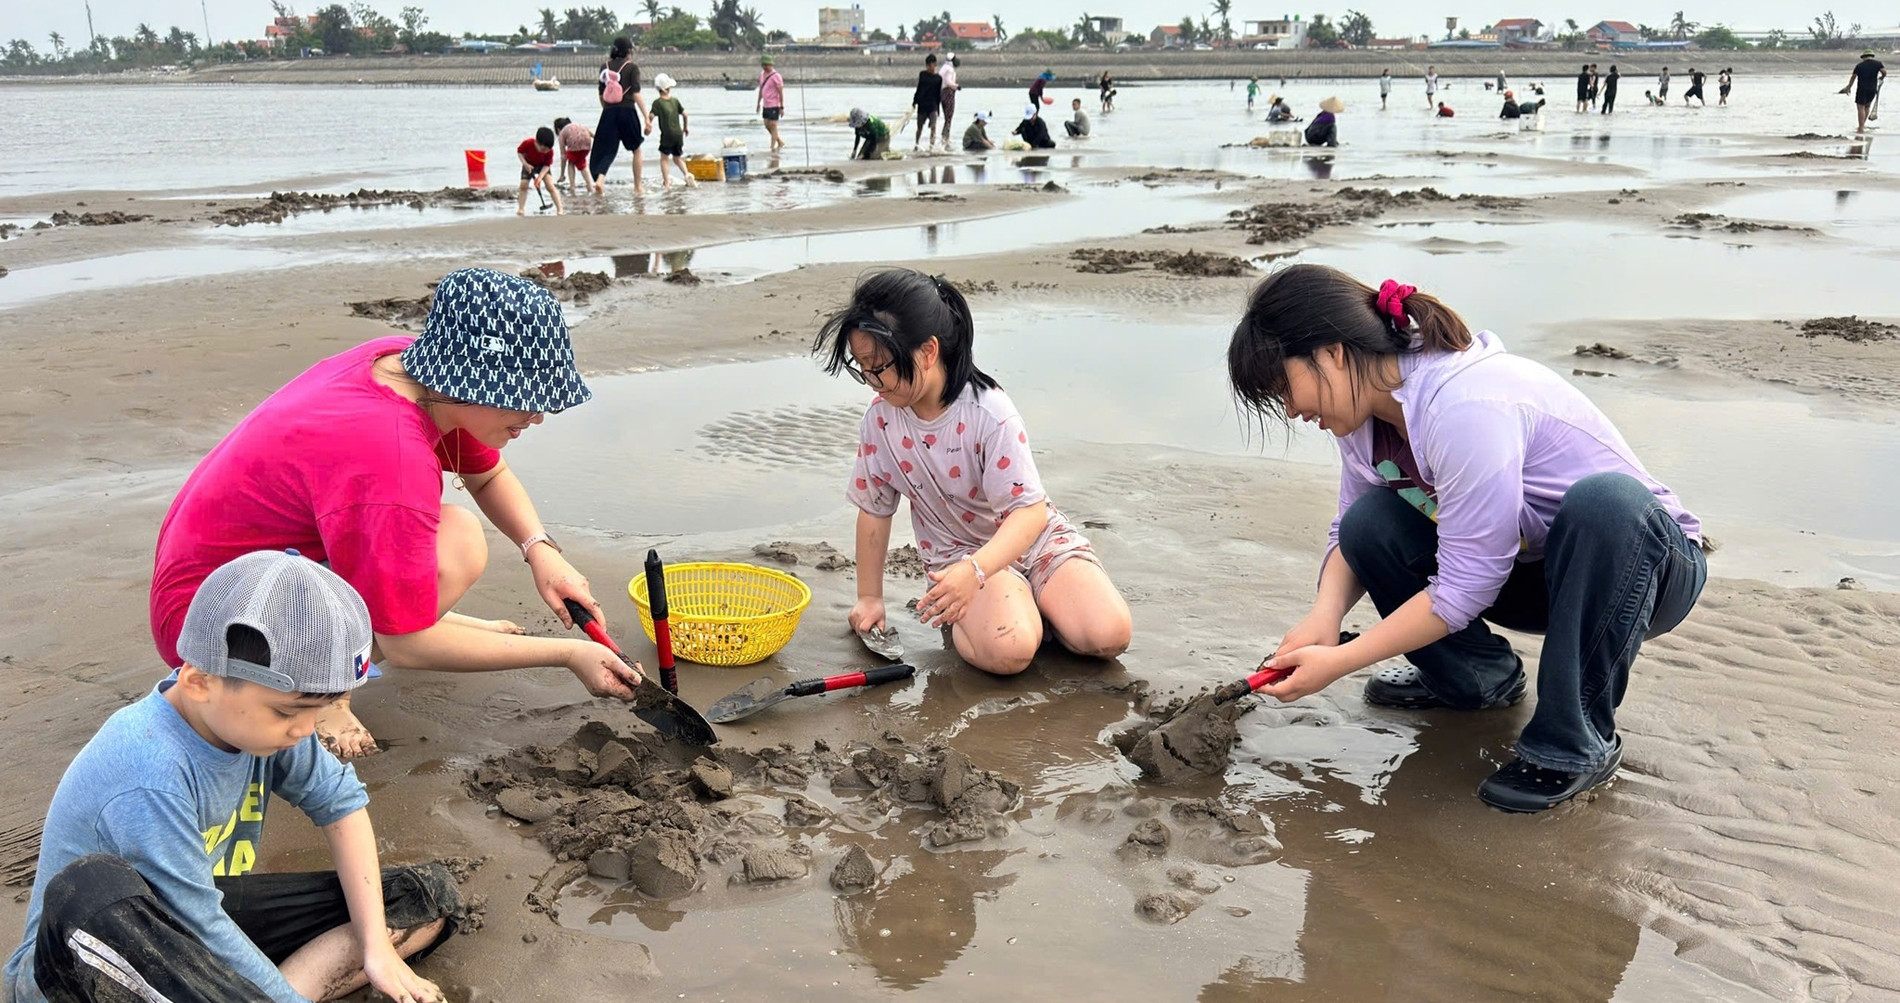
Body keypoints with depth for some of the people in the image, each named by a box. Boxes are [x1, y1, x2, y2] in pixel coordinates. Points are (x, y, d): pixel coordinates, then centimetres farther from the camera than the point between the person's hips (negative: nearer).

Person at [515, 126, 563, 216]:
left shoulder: (549, 151, -31)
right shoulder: (527, 144, -33)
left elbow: (547, 165, -22)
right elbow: (519, 152, -14)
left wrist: (540, 177, -34)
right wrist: (525, 164, -26)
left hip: (543, 166, -1)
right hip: (529, 165, 1)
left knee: (550, 186, -16)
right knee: (523, 185, -7)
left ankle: (559, 210, -15)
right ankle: (520, 209, 2)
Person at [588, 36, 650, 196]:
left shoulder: (605, 66, 10)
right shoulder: (632, 67, -2)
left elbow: (601, 94, 11)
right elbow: (636, 93, -9)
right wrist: (647, 118, -10)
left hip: (608, 113, 3)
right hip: (627, 111, -3)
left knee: (606, 150, 4)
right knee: (636, 150, 15)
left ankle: (599, 179, -22)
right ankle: (638, 187, 18)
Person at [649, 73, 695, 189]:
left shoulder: (657, 102, -6)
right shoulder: (675, 100, 6)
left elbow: (652, 116, -15)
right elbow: (684, 114, 8)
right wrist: (686, 127, 21)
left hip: (667, 135, -4)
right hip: (678, 134, 4)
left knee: (664, 158, 7)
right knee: (678, 158, 18)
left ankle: (666, 182, -1)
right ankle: (687, 174, -6)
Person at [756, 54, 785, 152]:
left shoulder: (776, 76, -14)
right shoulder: (762, 74, 9)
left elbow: (781, 92, -13)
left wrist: (782, 107, -15)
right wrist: (758, 103, 19)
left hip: (774, 105, -8)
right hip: (765, 105, 8)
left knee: (773, 126, -6)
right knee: (767, 125, 11)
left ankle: (773, 147, -2)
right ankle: (780, 142, 25)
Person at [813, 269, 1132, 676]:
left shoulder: (989, 414, -24)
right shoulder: (881, 419, -10)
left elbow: (1030, 512, -28)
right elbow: (874, 509, 3)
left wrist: (974, 571, -45)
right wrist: (869, 597, 7)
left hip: (1033, 537, -1)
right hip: (959, 555, 1)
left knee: (1107, 635, -23)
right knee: (1005, 651, -31)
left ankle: (1030, 601, 5)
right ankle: (959, 617, 2)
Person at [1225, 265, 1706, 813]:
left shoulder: (1467, 406, -32)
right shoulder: (1366, 407, -7)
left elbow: (1466, 587, -30)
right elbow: (1349, 533, 0)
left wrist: (1337, 663, -26)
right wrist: (1323, 617, -21)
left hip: (1649, 560, -7)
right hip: (1525, 570, 7)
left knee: (1604, 501, -39)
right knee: (1372, 523, -13)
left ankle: (1576, 743, -22)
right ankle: (1477, 678, 9)